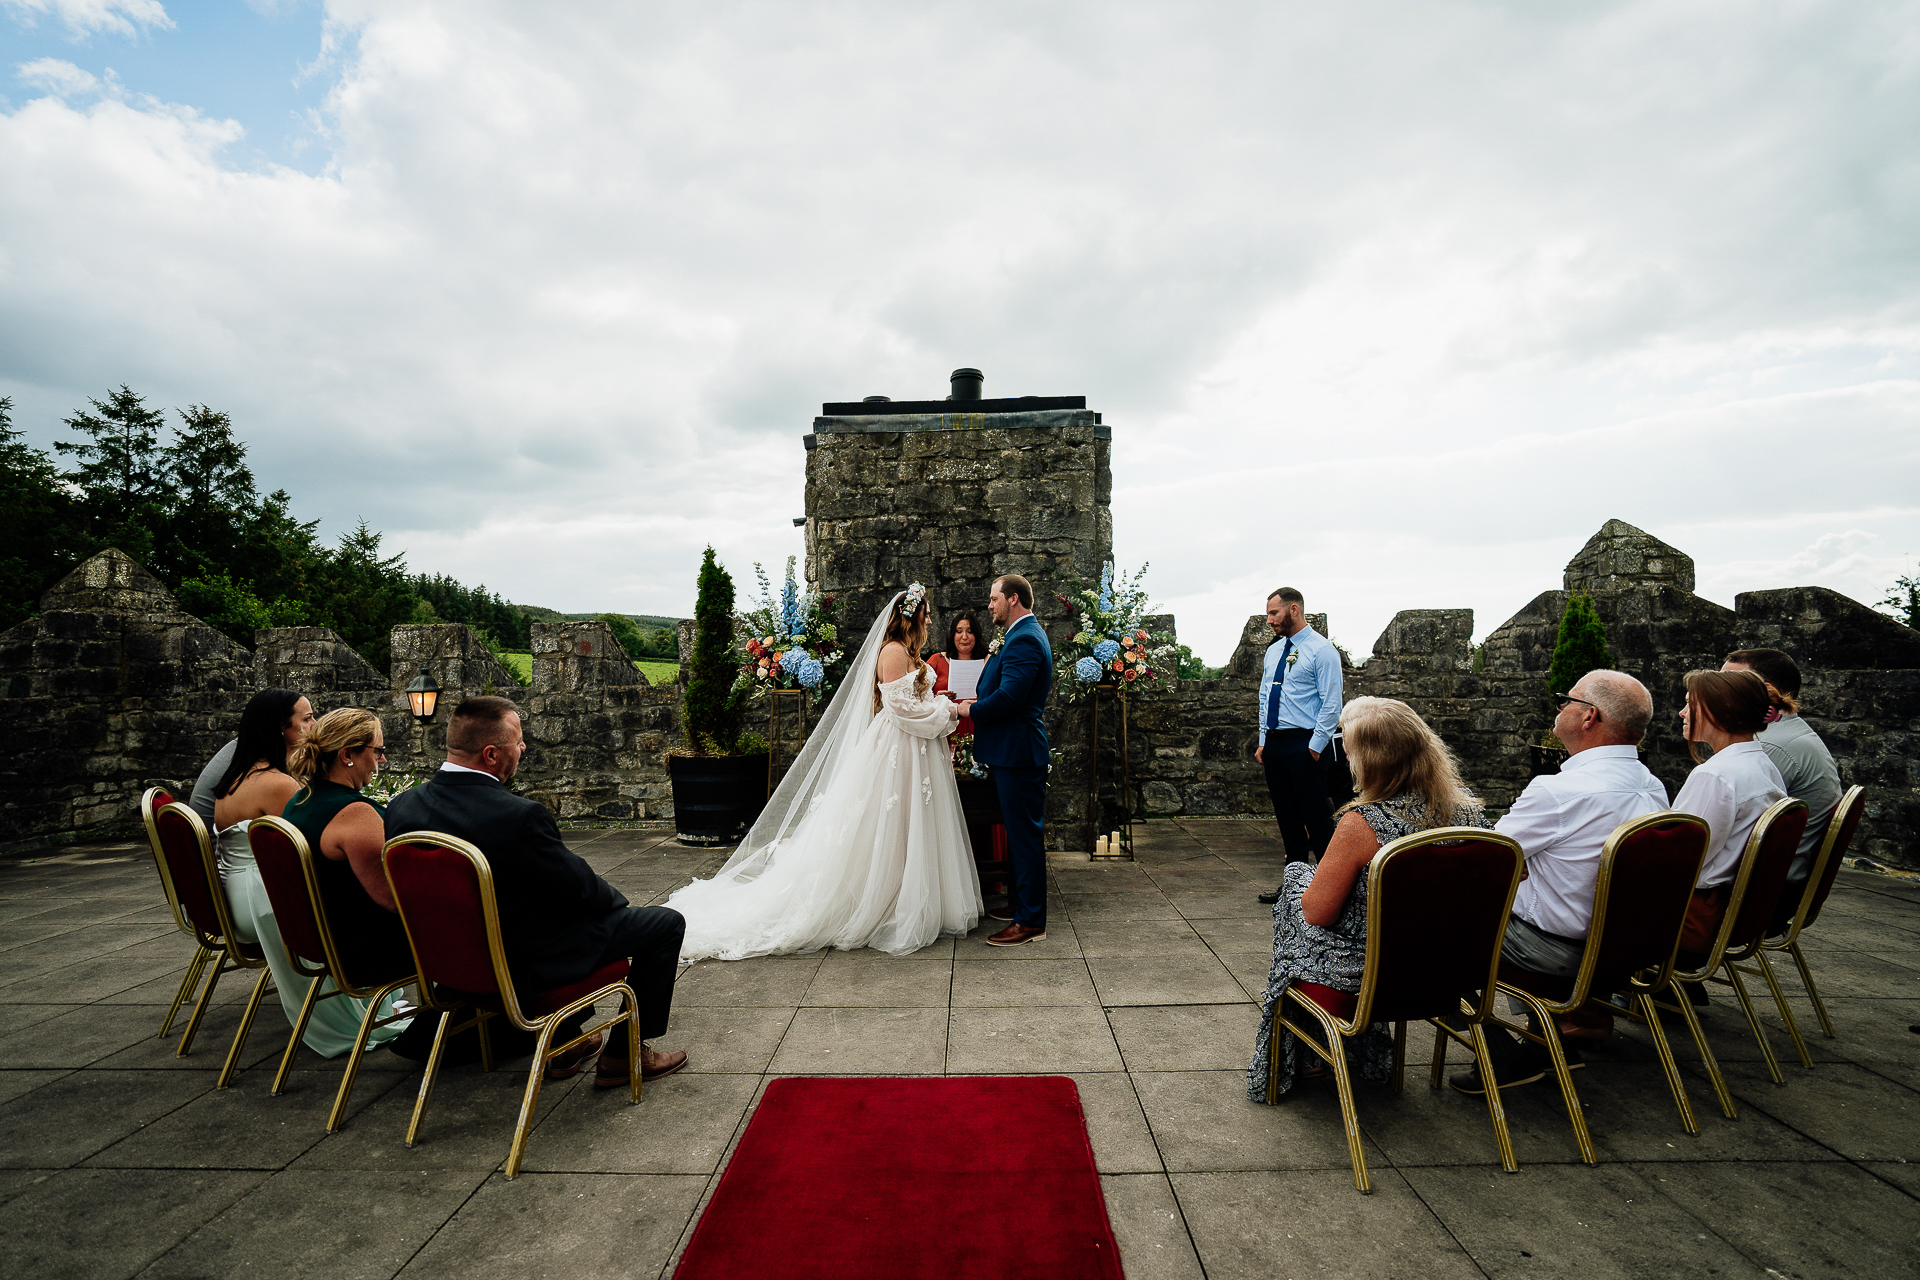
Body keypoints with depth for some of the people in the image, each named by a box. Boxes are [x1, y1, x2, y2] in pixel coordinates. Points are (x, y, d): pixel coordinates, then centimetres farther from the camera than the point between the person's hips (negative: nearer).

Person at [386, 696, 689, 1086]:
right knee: (665, 922, 5)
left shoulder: (402, 806, -8)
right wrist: (616, 898, 4)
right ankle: (625, 1054, 14)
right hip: (528, 969, -8)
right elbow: (581, 889, -19)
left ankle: (565, 1043, 38)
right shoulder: (520, 816, -32)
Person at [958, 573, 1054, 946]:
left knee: (1025, 835, -3)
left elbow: (1008, 697, -27)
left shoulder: (1024, 639, -19)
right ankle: (1024, 904, 32)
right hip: (1015, 751, 11)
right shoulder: (1027, 634, 16)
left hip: (1018, 753, -11)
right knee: (1021, 833, 19)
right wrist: (977, 703, 5)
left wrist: (970, 709, -12)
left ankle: (1031, 922, 6)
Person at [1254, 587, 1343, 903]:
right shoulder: (1273, 651, 15)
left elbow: (1331, 705, -12)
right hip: (1274, 743, 7)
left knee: (1316, 818, -4)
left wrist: (1314, 748, -16)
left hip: (1304, 744, -7)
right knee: (1287, 818, 12)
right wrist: (1263, 742, 13)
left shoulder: (1321, 650, -8)